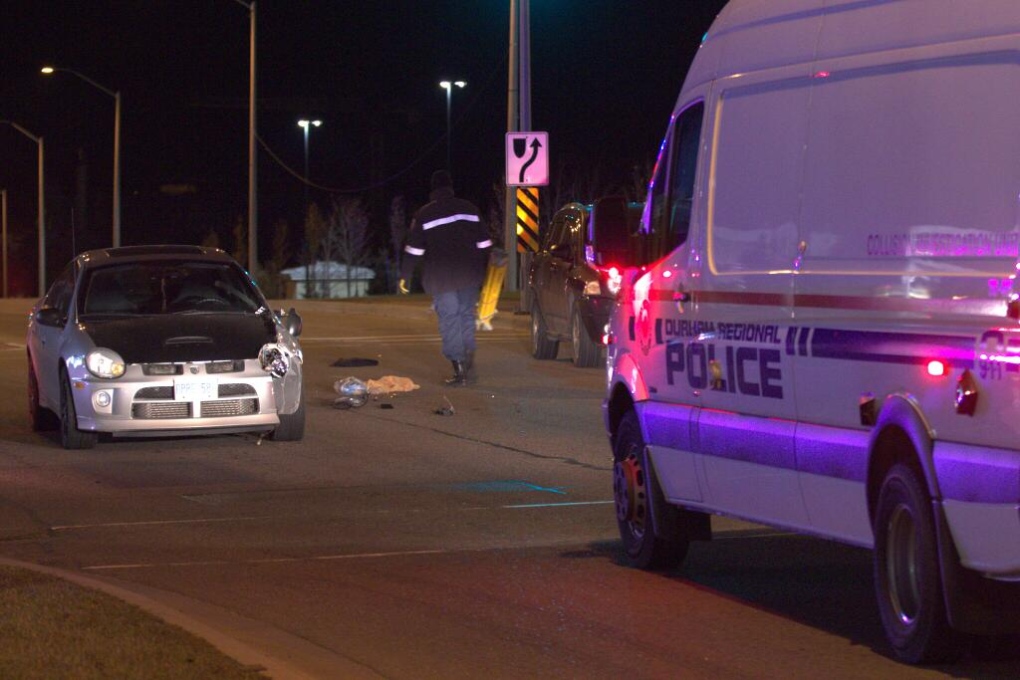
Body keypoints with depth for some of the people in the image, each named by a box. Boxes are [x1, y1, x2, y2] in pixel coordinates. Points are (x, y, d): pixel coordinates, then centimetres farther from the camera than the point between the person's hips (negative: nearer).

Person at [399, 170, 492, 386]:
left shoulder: (424, 214, -2)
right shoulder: (469, 209, 7)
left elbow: (414, 249, -4)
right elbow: (483, 243, 10)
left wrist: (405, 276, 3)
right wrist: (485, 271, 19)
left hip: (440, 276, -3)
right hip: (469, 273, 3)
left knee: (449, 319, 0)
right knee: (467, 314, 15)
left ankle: (458, 369, -5)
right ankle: (469, 356, -3)